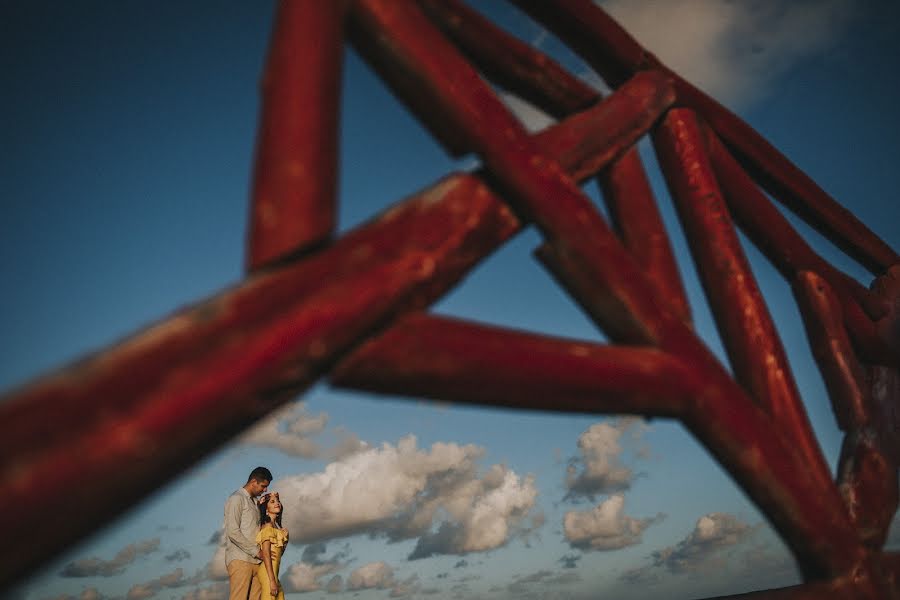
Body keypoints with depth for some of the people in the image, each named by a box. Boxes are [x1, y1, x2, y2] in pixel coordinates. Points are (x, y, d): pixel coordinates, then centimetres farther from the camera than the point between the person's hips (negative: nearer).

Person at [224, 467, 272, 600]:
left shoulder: (254, 502, 22)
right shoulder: (236, 499, -3)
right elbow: (233, 532, -12)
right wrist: (256, 551, -12)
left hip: (255, 560, 7)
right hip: (240, 559, -7)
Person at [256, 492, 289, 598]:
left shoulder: (276, 526, 17)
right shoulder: (268, 527, -8)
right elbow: (266, 554, -15)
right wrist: (272, 581, -19)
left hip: (273, 573, 8)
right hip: (268, 573, -8)